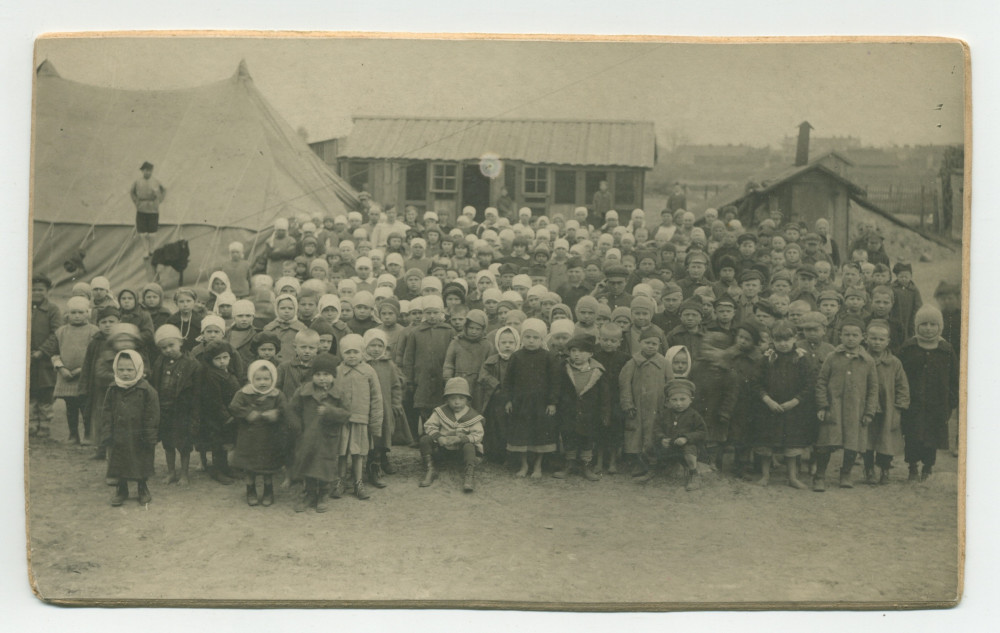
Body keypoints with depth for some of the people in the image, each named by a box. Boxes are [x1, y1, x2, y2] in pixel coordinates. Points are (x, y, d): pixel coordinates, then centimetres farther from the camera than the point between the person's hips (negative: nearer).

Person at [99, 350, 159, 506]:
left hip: (138, 438, -2)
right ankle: (121, 490, 28)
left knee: (142, 463, 8)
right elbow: (106, 414, 3)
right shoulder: (112, 390, 0)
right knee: (118, 463, 9)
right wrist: (106, 434, -3)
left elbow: (152, 416, -7)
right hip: (118, 438, 3)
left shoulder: (146, 390, -10)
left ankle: (143, 489, 28)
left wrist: (149, 437, -8)